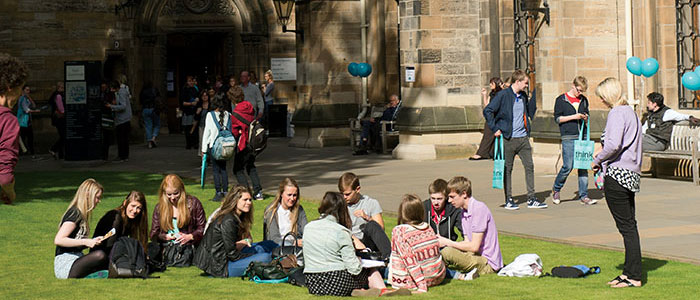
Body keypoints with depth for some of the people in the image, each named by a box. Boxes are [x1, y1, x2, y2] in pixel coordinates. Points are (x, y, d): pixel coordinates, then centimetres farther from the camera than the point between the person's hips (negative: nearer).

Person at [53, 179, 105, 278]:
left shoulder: (81, 214, 17)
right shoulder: (75, 213, -11)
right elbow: (58, 240, -19)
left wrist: (93, 241, 11)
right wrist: (86, 242, -19)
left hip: (74, 260, 8)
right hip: (65, 265, -8)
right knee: (100, 255, -33)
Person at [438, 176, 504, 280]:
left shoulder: (479, 209, -17)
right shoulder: (464, 211, 12)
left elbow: (474, 246, -20)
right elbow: (467, 242, 10)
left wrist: (448, 243, -11)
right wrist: (444, 242, -3)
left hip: (488, 263, -10)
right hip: (477, 256, 10)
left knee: (447, 252, -27)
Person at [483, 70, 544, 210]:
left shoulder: (523, 96, 11)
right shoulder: (503, 95, -8)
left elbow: (529, 111, 21)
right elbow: (488, 111, -8)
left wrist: (535, 94, 12)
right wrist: (495, 128, -12)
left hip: (523, 138, 6)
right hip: (508, 139, -6)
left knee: (529, 166, 3)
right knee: (508, 169, 3)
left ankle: (531, 199, 9)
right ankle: (509, 200, 10)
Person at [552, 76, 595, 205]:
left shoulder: (584, 100, 14)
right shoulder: (561, 100, 0)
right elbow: (557, 118, -3)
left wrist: (586, 118, 0)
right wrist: (573, 117, -14)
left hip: (583, 136, 5)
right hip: (568, 137, -5)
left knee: (583, 166, 1)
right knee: (568, 166, -9)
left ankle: (583, 196, 5)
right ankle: (556, 189, 15)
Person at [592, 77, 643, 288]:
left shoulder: (617, 113, -13)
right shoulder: (630, 112, 16)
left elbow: (613, 145, -25)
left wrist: (598, 161, -10)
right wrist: (602, 157, 14)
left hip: (617, 174, -10)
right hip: (631, 174, 10)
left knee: (626, 226, -6)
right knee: (629, 225, 13)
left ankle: (633, 276, -4)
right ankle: (630, 271, 19)